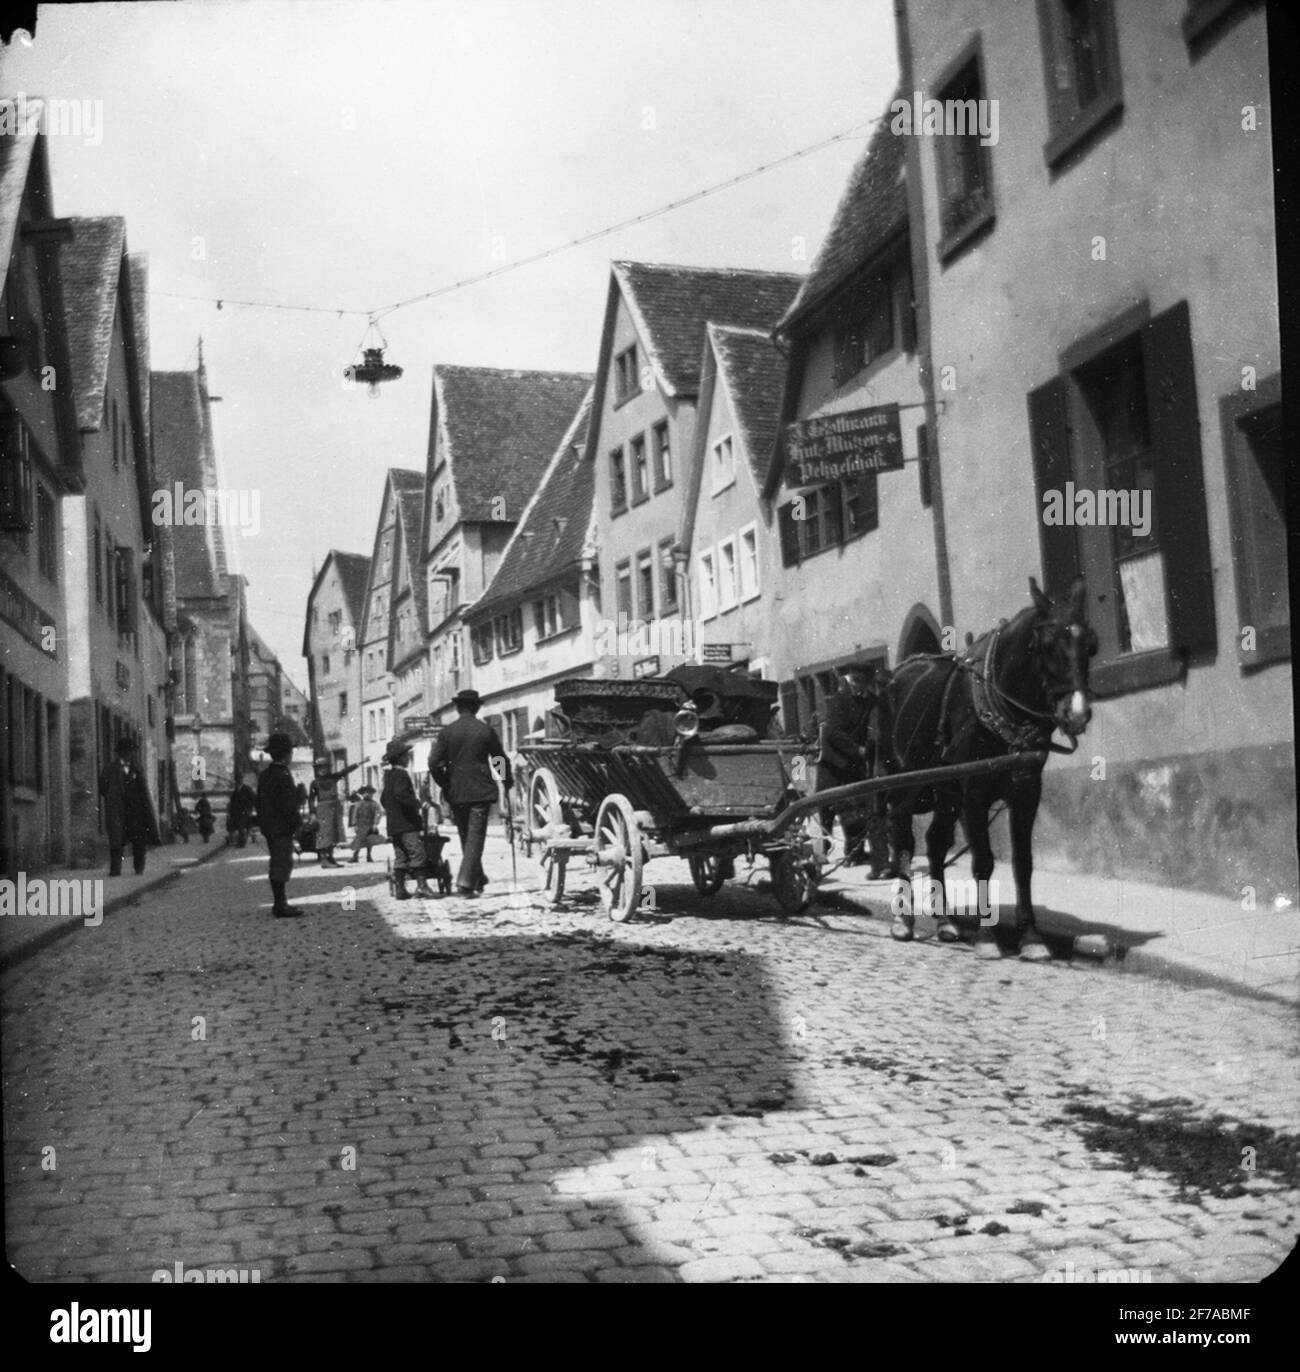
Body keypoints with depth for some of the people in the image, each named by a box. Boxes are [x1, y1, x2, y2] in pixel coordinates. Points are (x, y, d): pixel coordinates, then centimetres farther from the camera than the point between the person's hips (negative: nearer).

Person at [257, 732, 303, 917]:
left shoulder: (265, 774, 12)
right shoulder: (283, 775, -17)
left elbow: (260, 803, 18)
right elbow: (289, 806, -20)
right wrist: (295, 825, -12)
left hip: (269, 828, 10)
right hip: (282, 829, -10)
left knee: (277, 866, 15)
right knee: (282, 865, -7)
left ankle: (279, 903, 21)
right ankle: (280, 905, -7)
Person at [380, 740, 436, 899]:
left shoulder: (388, 775, 17)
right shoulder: (401, 774, -12)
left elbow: (383, 798, 23)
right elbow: (401, 794, -26)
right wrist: (416, 804, -16)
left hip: (393, 825, 9)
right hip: (407, 823, -9)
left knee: (400, 856, 9)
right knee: (417, 852, -10)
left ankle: (399, 888, 8)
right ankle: (421, 885, -16)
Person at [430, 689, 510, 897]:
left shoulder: (447, 732, -1)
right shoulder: (486, 730, -3)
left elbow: (434, 763, -5)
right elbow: (502, 760, 4)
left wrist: (445, 785, 9)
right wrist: (507, 782, 20)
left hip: (456, 793, 2)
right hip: (480, 791, -2)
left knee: (466, 836, 15)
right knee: (475, 836, -2)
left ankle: (477, 879, 26)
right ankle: (465, 882, -13)